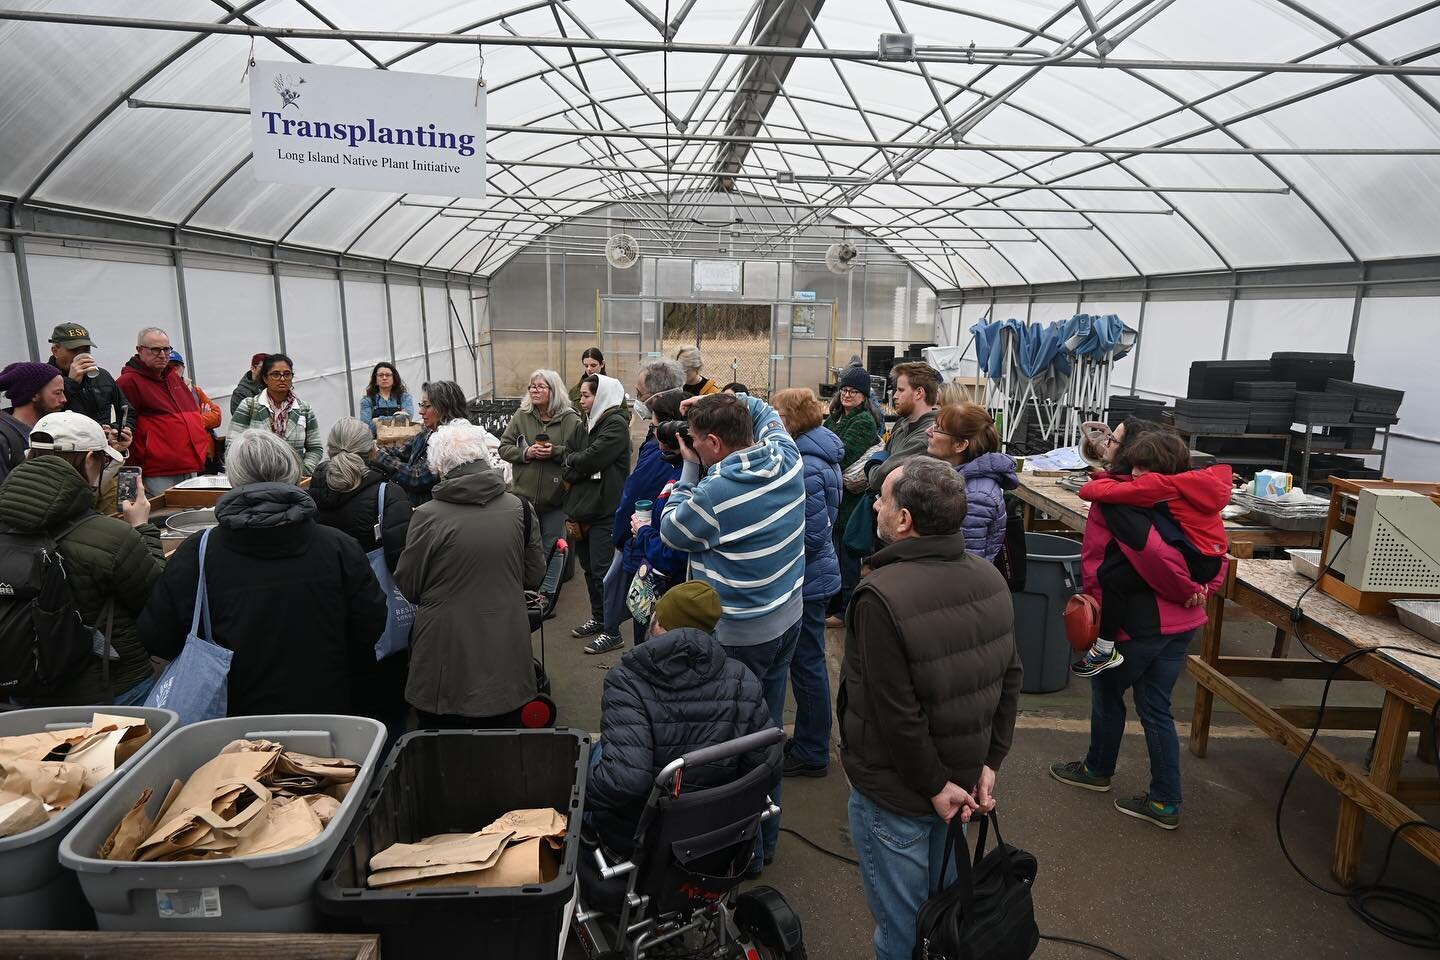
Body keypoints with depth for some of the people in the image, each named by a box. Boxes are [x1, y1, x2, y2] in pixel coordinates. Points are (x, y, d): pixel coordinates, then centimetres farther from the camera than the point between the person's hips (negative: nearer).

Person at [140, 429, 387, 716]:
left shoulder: (195, 555, -13)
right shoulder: (340, 547, -12)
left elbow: (157, 641, -4)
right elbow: (371, 627, -6)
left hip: (235, 716, 0)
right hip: (328, 712, 0)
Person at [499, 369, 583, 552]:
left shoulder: (570, 420, -5)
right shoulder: (521, 415, 2)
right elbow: (504, 448, 3)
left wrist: (556, 452, -21)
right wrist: (526, 453, -13)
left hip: (555, 500, -2)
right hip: (524, 496, 2)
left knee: (552, 550, 13)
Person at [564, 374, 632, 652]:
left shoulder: (616, 424, -10)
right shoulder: (589, 424, 15)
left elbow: (589, 459, -21)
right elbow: (570, 468, 11)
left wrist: (570, 460, 0)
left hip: (604, 512, -8)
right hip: (584, 509, 9)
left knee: (602, 570, -5)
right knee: (589, 567, 17)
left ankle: (612, 631, 4)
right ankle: (598, 618, 31)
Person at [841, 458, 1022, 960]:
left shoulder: (881, 597, -30)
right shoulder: (989, 577, -6)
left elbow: (896, 714, -26)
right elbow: (1009, 678, 1)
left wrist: (935, 786, -12)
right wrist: (987, 763, 4)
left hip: (896, 789, -7)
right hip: (961, 774, 7)